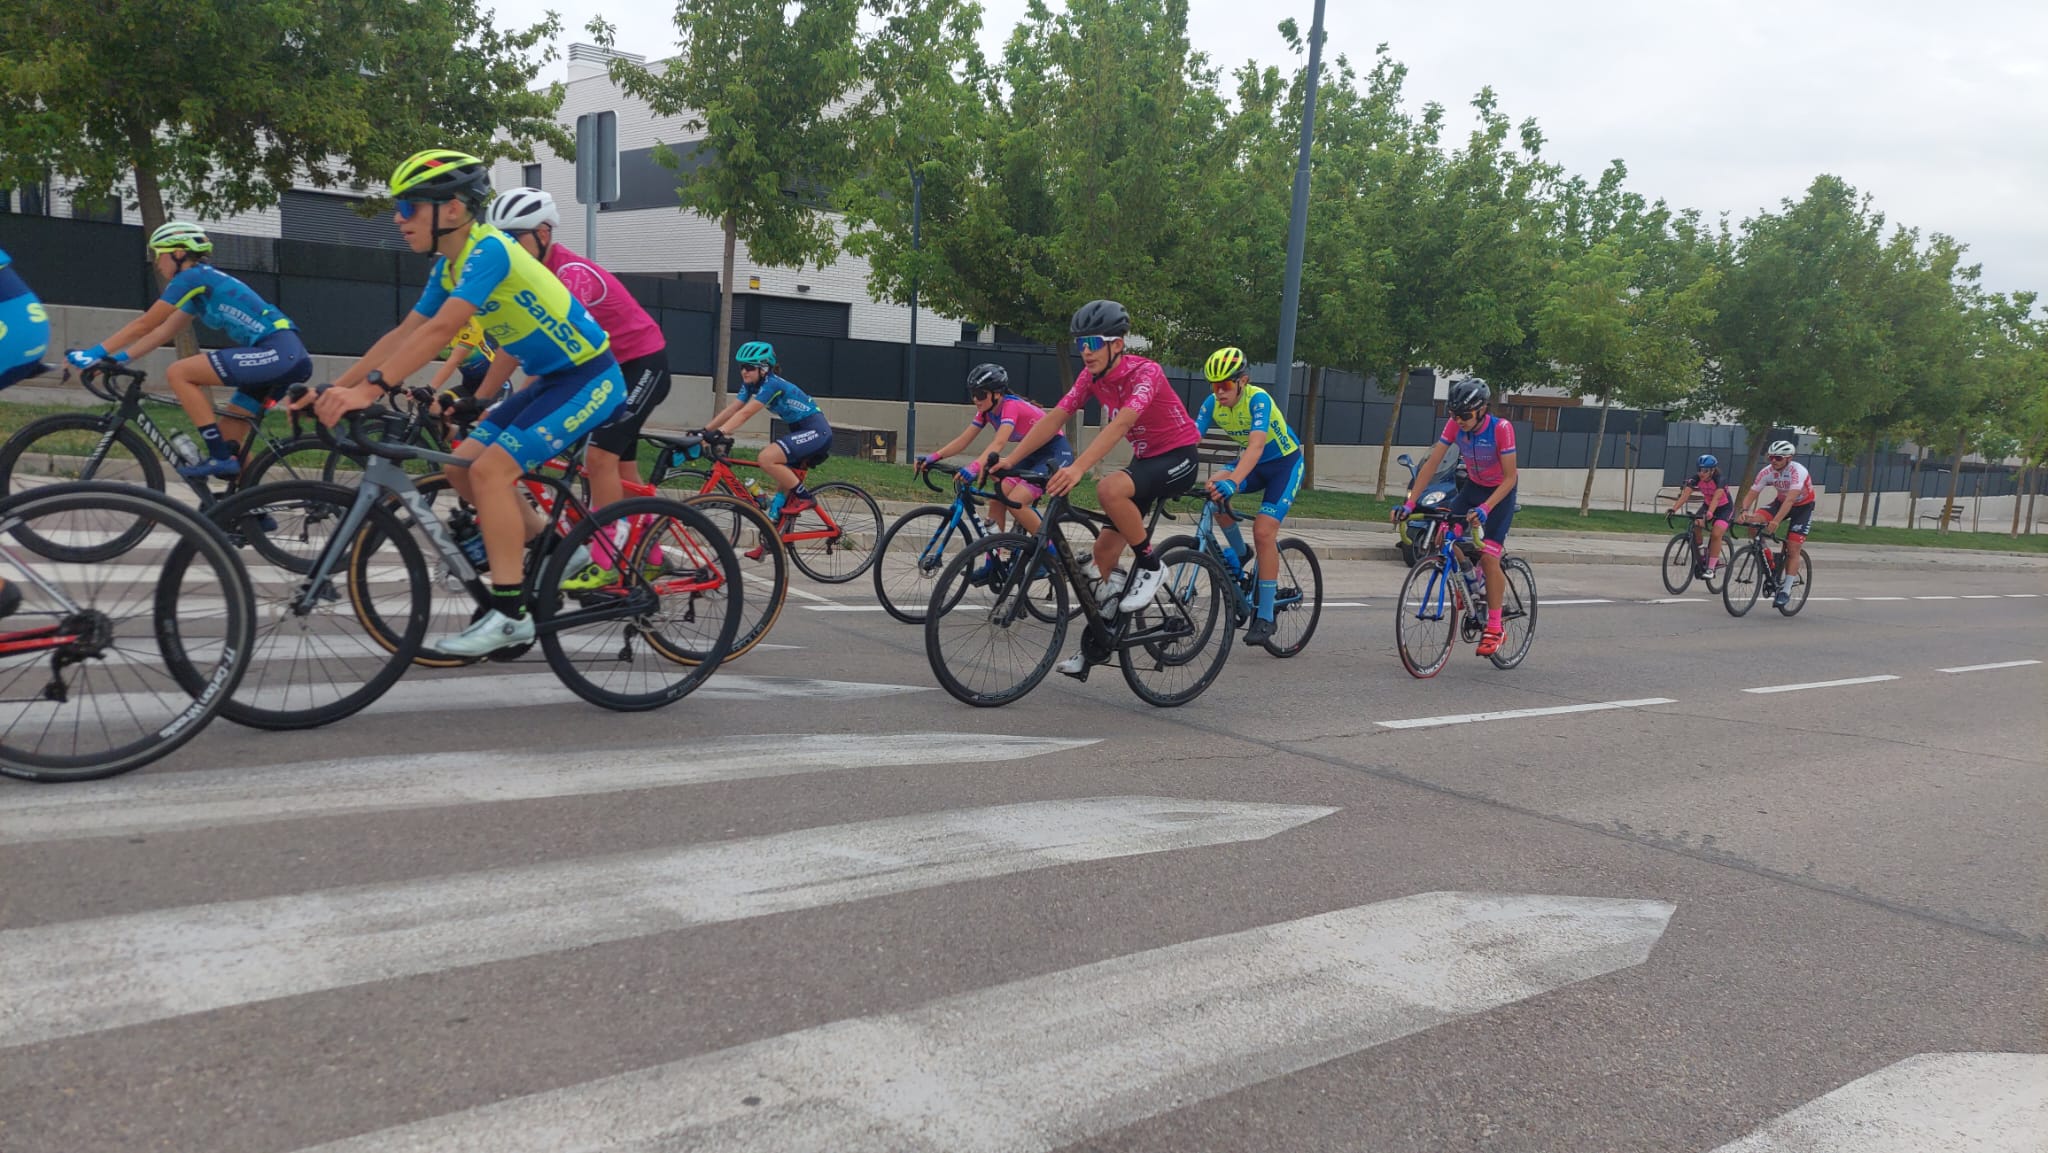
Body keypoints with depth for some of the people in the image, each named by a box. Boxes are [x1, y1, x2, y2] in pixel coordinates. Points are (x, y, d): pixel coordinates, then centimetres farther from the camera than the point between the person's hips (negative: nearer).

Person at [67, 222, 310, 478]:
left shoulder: (192, 277, -3)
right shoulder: (200, 285, 25)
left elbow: (144, 325, -1)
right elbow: (162, 333, 26)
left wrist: (96, 353, 5)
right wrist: (116, 359, 19)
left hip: (277, 352, -10)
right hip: (287, 357, 10)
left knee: (179, 373, -10)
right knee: (227, 436, 13)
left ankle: (219, 457, -11)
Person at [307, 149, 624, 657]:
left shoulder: (488, 250, -21)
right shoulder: (449, 266, 7)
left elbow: (439, 331, -31)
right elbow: (404, 334, 8)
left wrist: (370, 388, -36)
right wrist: (336, 387, 2)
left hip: (589, 379, -9)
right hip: (551, 379, 9)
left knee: (490, 469, -18)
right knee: (463, 466, 4)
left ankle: (510, 615, -13)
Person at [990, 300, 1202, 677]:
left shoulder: (1145, 372, -26)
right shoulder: (1092, 376, -4)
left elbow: (1119, 425, -41)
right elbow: (1053, 420, -6)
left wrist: (1077, 468, -53)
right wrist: (1009, 460, -16)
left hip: (1178, 458, -8)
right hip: (1144, 459, 8)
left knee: (1109, 488, -35)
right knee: (1104, 550, 2)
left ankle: (1149, 565, -13)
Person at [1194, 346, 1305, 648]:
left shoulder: (1258, 399, -30)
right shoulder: (1213, 404, -14)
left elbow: (1256, 445, -44)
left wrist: (1232, 482, -58)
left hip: (1285, 462, -5)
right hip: (1254, 464, 5)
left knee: (1263, 532, -17)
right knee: (1214, 489, -25)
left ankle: (1265, 617, -8)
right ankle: (1239, 555, -1)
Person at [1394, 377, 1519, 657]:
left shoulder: (1501, 428, -28)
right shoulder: (1455, 425, -17)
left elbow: (1510, 477, -26)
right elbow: (1431, 464, -17)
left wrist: (1484, 509, -40)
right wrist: (1409, 503, -25)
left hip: (1500, 492, -5)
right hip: (1473, 486, 5)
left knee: (1489, 558, -14)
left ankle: (1494, 628, -4)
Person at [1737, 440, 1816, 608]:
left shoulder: (1798, 471, -33)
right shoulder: (1766, 472, -19)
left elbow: (1790, 500, -44)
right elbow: (1751, 494, -20)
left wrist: (1776, 521, -55)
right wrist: (1744, 511, -41)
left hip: (1803, 506, -4)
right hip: (1781, 502, 5)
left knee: (1792, 549, -12)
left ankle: (1786, 591, -6)